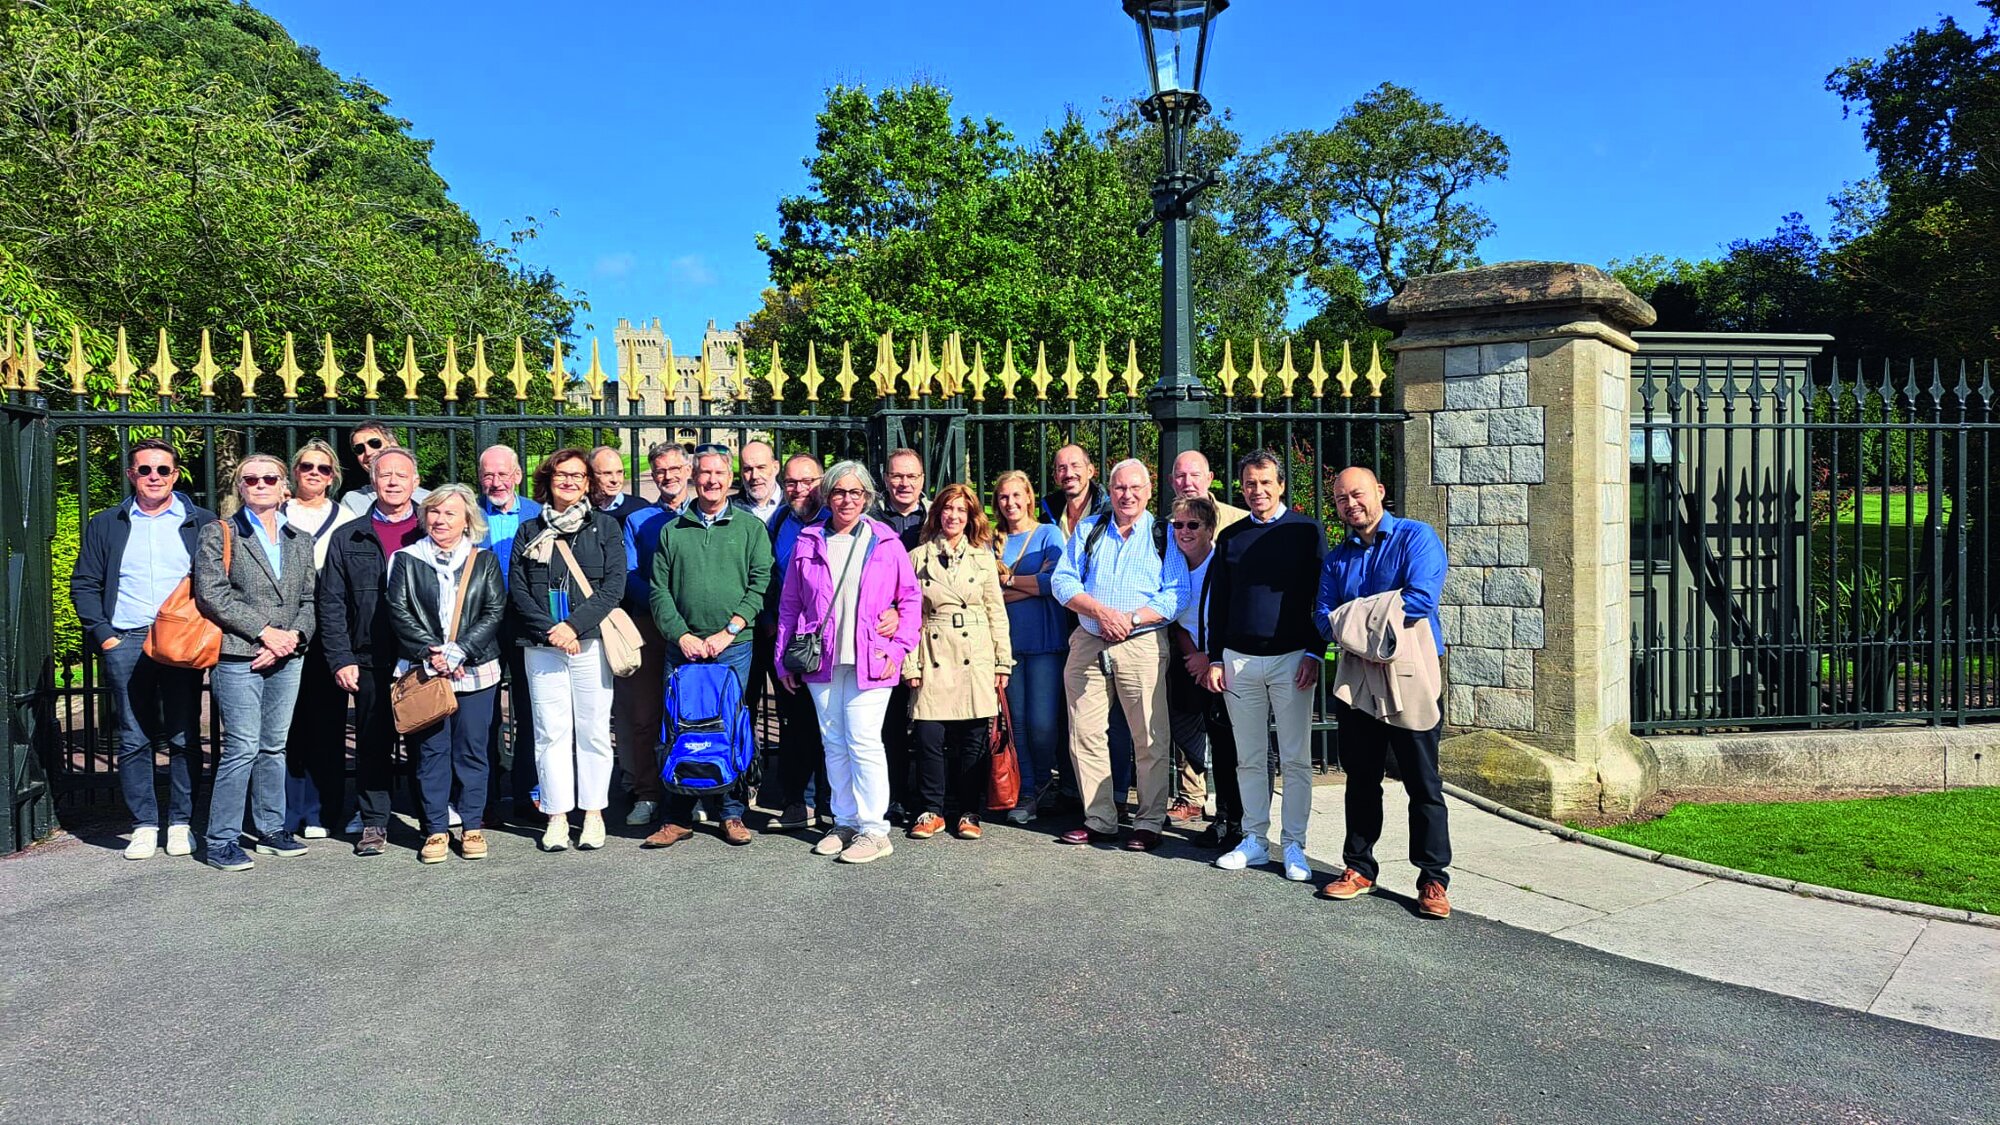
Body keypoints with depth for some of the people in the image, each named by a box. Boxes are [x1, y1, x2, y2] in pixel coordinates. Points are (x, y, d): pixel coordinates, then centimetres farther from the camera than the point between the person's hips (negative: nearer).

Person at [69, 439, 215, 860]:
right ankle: (144, 826, 10)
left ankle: (181, 824, 9)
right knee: (134, 739, 3)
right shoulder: (105, 525, 13)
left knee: (183, 738, 0)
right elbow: (84, 585, 11)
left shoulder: (201, 523, 8)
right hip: (125, 643, 1)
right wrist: (102, 634, -1)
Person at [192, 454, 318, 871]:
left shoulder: (300, 540, 15)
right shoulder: (218, 534, 2)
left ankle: (272, 829, 21)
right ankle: (221, 840, 3)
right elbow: (211, 594, -9)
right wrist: (264, 631, -13)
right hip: (237, 657, -5)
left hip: (287, 658, 5)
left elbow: (309, 599, 12)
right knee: (243, 747, -7)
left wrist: (293, 636, -7)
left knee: (274, 746, 11)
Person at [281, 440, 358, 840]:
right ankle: (287, 816, 7)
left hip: (329, 630, 0)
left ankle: (319, 814, 9)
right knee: (286, 722, -1)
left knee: (326, 721, 1)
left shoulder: (346, 519, 11)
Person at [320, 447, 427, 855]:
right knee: (373, 743, 6)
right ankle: (373, 822, 16)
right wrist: (341, 659, -2)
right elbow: (332, 604, 7)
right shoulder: (348, 538, 9)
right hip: (371, 661, 1)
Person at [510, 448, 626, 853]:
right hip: (542, 646, 1)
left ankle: (594, 813, 10)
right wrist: (551, 631, -9)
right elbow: (517, 589, 4)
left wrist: (574, 625, -12)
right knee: (550, 731, 1)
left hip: (591, 642, -1)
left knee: (593, 730, 1)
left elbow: (614, 585, -2)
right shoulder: (529, 531, 12)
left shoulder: (605, 527, 7)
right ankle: (557, 816, 8)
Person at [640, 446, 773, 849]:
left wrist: (728, 632, -9)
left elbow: (760, 584, -1)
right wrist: (682, 635, -6)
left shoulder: (750, 527, 7)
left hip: (734, 646, -1)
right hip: (682, 646, 2)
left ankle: (732, 814, 12)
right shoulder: (672, 531, 11)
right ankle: (678, 818, 11)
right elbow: (659, 590, 7)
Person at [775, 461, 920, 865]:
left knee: (863, 741, -8)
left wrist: (898, 648, -4)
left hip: (869, 660, -3)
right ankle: (845, 822, 20)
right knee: (834, 743, 9)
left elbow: (911, 598, 5)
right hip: (821, 661, 3)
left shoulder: (885, 542, 3)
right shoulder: (808, 543, 9)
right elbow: (789, 604, 13)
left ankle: (873, 830, 0)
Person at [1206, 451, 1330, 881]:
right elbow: (1217, 602, 14)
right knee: (1249, 758, 8)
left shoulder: (1307, 531, 2)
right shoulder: (1230, 537, 11)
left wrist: (1314, 653, -8)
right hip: (1240, 660, 3)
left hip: (1291, 658, -3)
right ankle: (1254, 839, 16)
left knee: (1295, 759, 2)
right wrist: (1215, 659, 8)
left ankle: (1294, 845, 9)